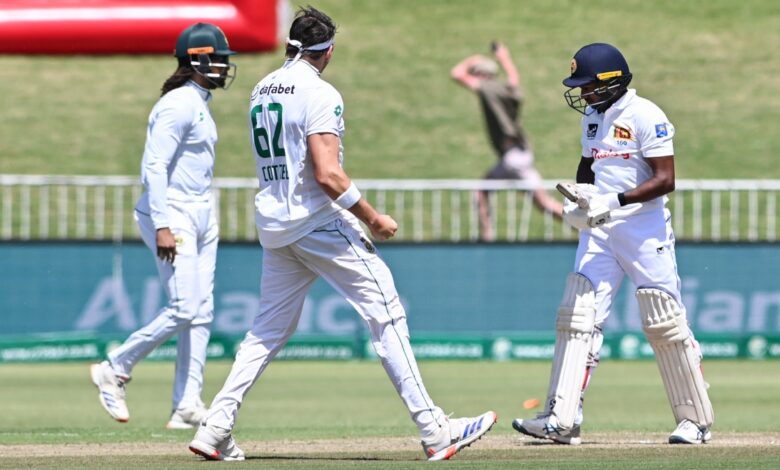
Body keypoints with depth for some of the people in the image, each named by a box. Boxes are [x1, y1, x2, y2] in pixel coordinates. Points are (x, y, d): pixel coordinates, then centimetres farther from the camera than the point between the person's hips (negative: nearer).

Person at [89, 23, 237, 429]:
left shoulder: (199, 104, 15)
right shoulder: (178, 104, -15)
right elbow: (155, 167, -20)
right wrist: (162, 227, -26)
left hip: (200, 214, 10)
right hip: (172, 213, -10)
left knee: (201, 312, 4)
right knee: (183, 309, -14)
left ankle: (187, 407, 3)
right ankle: (113, 370, 2)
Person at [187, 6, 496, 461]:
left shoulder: (261, 92, 12)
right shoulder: (320, 94, -13)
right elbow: (327, 174, -21)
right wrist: (373, 218, -11)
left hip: (272, 225, 8)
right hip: (318, 221, -8)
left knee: (270, 328, 15)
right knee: (386, 312, -4)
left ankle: (215, 428, 6)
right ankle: (434, 429, -7)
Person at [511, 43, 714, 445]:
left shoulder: (645, 117, -13)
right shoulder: (593, 115, 12)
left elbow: (665, 180, -17)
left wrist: (617, 200, -27)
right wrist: (578, 201, 6)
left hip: (644, 228, -7)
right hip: (598, 231, 7)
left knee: (665, 323, -4)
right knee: (576, 317, -4)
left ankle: (695, 420, 8)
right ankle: (561, 420, -7)